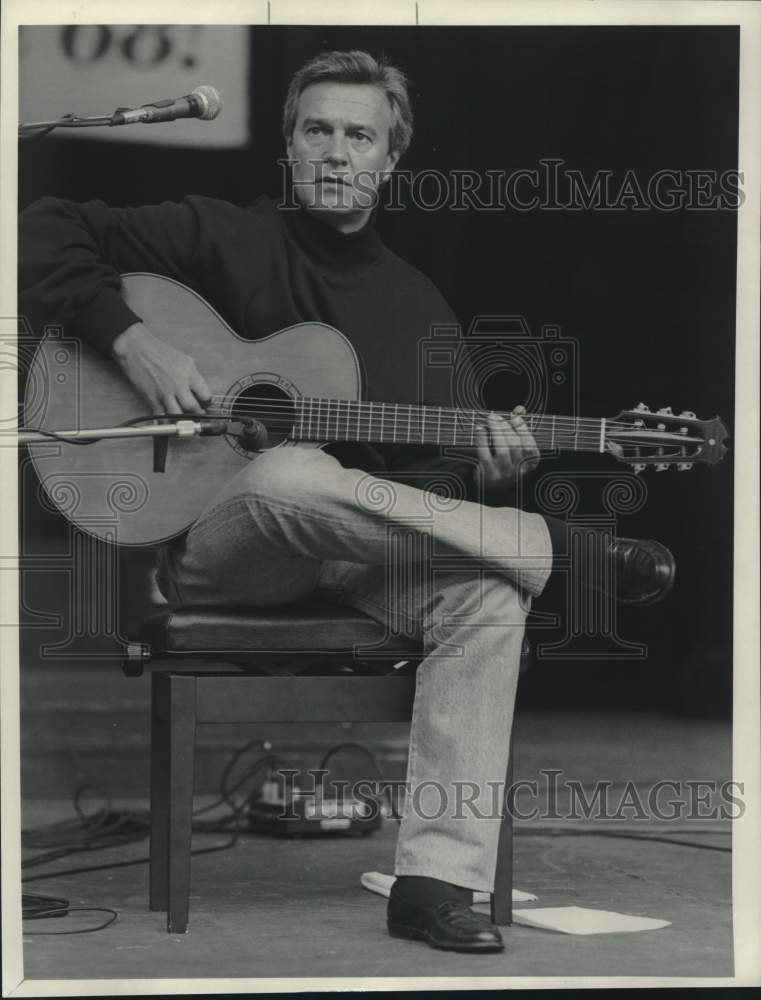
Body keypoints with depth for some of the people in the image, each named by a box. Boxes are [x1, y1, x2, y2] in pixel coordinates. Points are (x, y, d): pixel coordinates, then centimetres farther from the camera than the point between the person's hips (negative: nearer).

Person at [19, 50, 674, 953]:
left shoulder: (417, 304, 14)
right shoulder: (222, 238, 1)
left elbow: (436, 476, 14)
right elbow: (47, 235, -4)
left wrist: (488, 474, -10)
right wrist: (132, 343, -18)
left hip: (359, 559, 4)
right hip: (214, 554, -4)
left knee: (487, 599, -29)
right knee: (290, 477, -41)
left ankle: (438, 879, -31)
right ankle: (556, 550, -24)